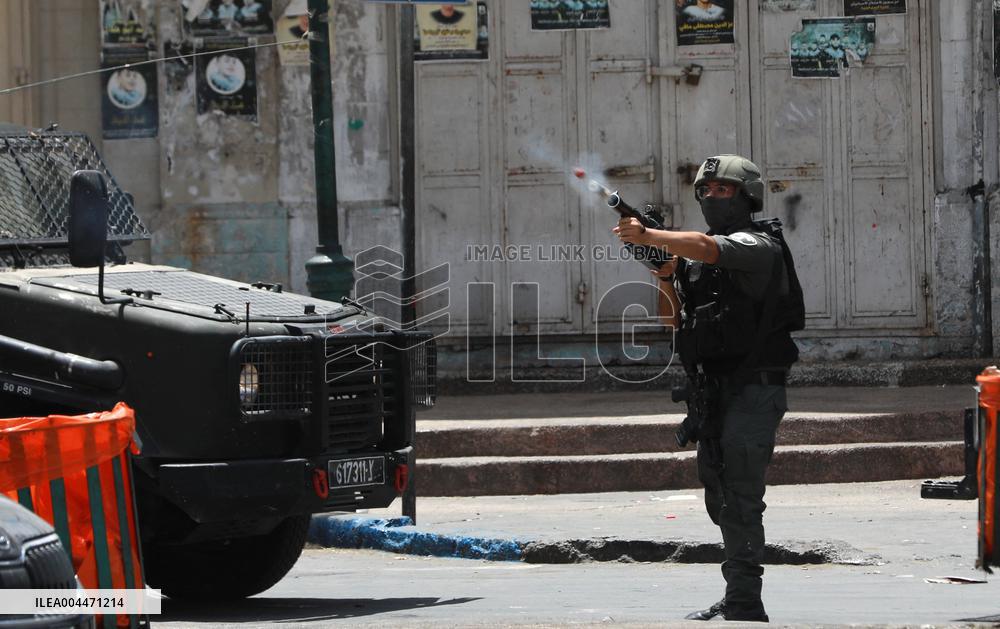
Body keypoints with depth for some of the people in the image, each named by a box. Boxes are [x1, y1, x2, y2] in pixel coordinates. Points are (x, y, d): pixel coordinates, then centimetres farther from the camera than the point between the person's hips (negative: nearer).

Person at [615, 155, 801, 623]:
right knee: (720, 500, 13)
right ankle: (739, 601, 23)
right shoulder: (693, 256, 17)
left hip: (751, 391, -9)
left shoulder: (758, 245, -9)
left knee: (740, 500, -15)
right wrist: (665, 276, -2)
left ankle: (744, 605, -16)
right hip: (710, 391, 9)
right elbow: (676, 318, 15)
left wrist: (648, 236, -37)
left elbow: (706, 247, -27)